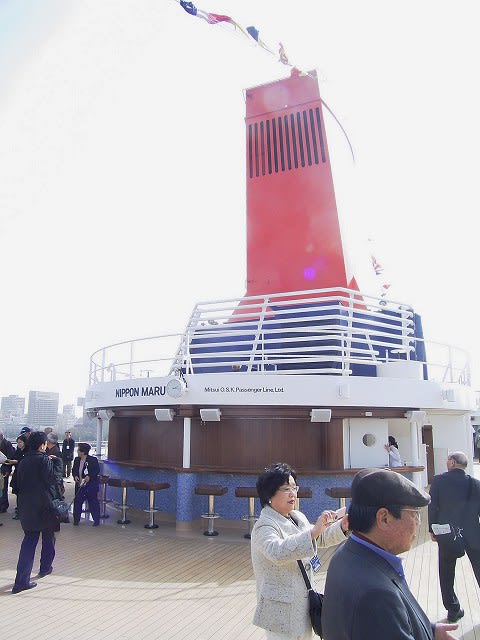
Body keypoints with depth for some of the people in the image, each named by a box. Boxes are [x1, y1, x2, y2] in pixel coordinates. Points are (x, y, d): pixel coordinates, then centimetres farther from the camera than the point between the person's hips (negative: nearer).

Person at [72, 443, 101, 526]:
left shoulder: (93, 460, -11)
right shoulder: (77, 460, 5)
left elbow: (97, 470, -9)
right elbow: (74, 470, 14)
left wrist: (89, 476, -21)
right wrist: (75, 476, -6)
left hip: (91, 485, -5)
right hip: (80, 485, 5)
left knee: (93, 502, 3)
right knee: (77, 501, 6)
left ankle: (96, 520, 14)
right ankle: (76, 519, 22)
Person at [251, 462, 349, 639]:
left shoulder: (297, 517, 6)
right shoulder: (264, 526, -19)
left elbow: (320, 539, 20)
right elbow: (277, 551, -39)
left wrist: (341, 527, 1)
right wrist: (313, 531, -45)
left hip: (304, 605, 8)